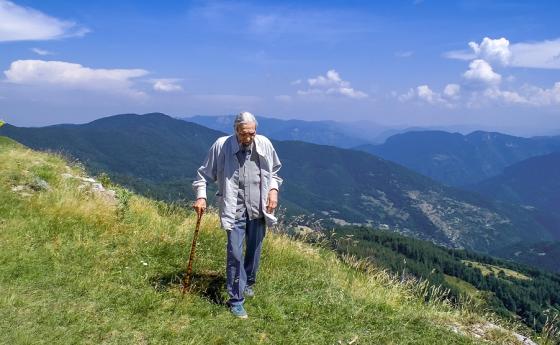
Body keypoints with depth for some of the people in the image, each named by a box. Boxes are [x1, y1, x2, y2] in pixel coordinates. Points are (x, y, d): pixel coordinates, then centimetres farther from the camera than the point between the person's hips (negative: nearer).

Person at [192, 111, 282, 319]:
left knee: (254, 250, 17)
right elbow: (204, 174, -2)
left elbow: (273, 171, 12)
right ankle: (236, 300, 4)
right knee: (235, 254, -7)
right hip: (234, 209, -3)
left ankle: (247, 283, 42)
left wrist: (273, 190, -2)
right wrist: (201, 196, -12)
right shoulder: (221, 146, -13)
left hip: (258, 208, 3)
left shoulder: (265, 145, -6)